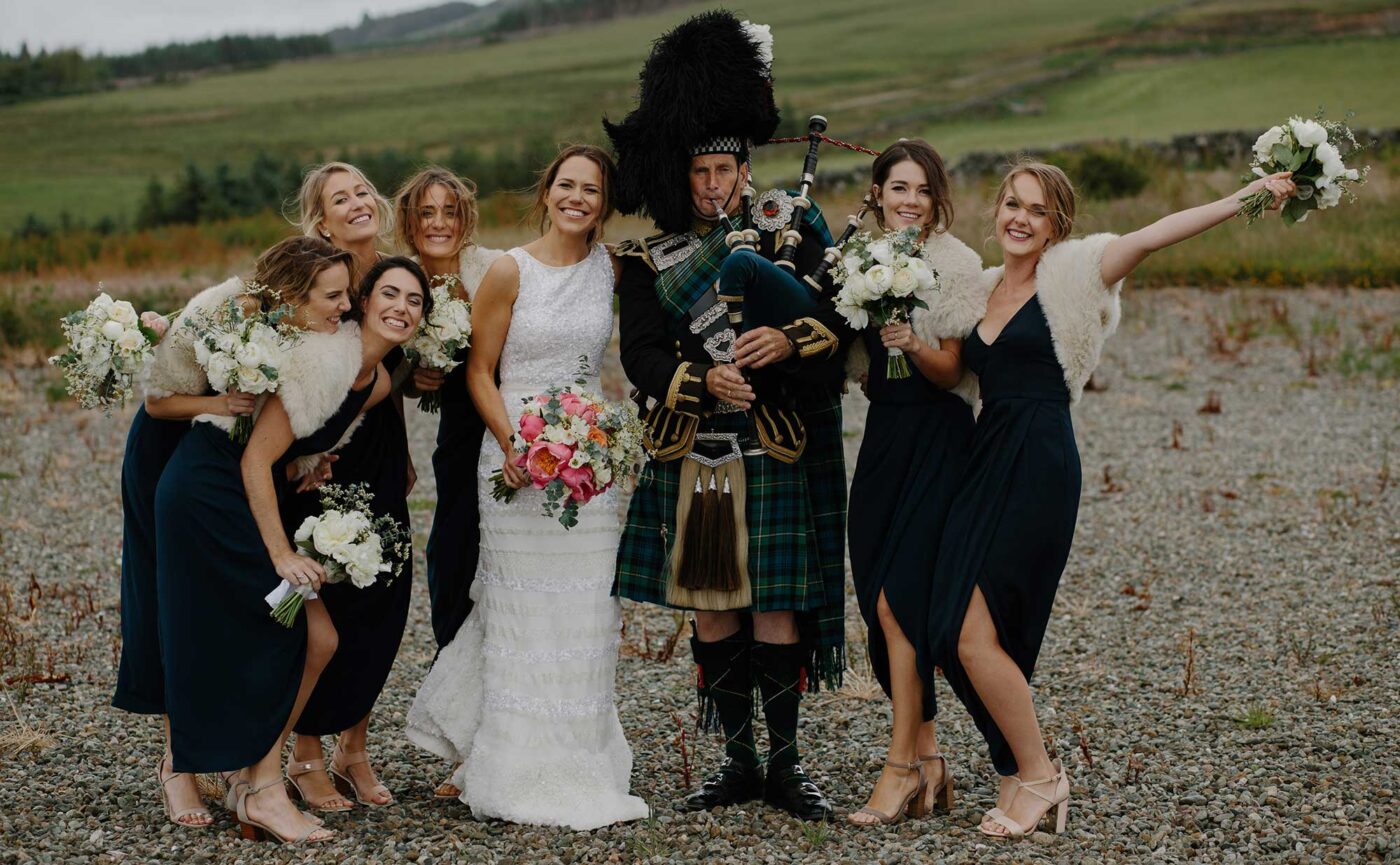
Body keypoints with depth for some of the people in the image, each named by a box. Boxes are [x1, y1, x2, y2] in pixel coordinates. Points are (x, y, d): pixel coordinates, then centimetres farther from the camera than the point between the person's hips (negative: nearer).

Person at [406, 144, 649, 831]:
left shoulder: (611, 268, 5)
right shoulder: (511, 272, -6)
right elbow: (479, 371, -4)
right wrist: (510, 442, -17)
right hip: (517, 457, -4)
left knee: (584, 613, 6)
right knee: (521, 611, 0)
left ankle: (578, 767, 19)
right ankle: (520, 774, 10)